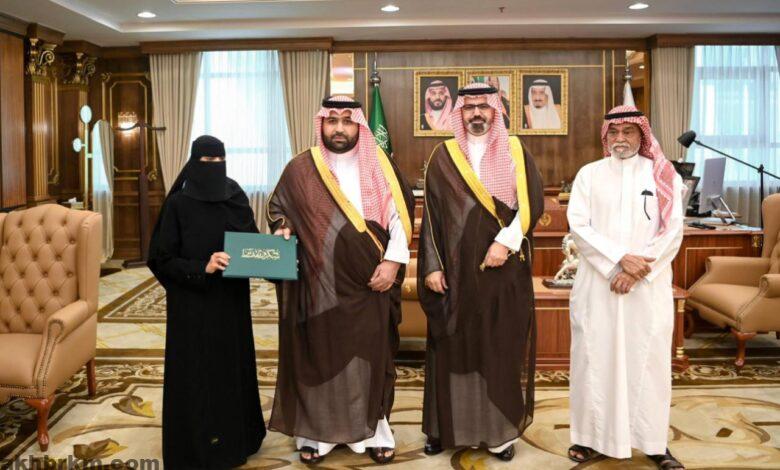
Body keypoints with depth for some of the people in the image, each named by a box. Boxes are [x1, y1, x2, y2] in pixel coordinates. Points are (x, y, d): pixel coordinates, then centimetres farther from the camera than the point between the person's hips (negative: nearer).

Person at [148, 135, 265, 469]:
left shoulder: (236, 198, 5)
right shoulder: (178, 204, -8)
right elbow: (163, 259, -9)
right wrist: (202, 267, -23)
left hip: (231, 301, 4)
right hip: (193, 304, -4)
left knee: (233, 365, 12)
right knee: (196, 372, 1)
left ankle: (235, 437, 28)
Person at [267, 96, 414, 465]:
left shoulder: (380, 166, 4)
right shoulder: (300, 169, 2)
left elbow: (400, 214, 1)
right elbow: (277, 208, 12)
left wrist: (393, 261, -8)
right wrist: (282, 229, -9)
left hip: (368, 284, 1)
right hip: (318, 285, 0)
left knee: (368, 357, 8)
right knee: (317, 357, 6)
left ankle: (373, 431, 21)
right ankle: (315, 432, 18)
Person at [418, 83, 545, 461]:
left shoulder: (516, 153, 6)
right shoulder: (443, 156, 6)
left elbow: (533, 202, -4)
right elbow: (431, 215, 3)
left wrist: (505, 242, -17)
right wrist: (432, 265, -5)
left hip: (504, 270, 0)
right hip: (456, 269, 0)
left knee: (501, 348, 4)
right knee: (454, 347, 5)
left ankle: (500, 431, 14)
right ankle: (447, 427, 16)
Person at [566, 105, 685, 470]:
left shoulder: (664, 176, 4)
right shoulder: (589, 174, 5)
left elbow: (673, 231, -3)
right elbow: (578, 225, -5)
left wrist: (637, 271, -12)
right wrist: (620, 259, -15)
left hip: (649, 287, 0)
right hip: (597, 284, 0)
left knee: (648, 360, 3)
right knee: (595, 358, 3)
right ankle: (593, 437, 14)